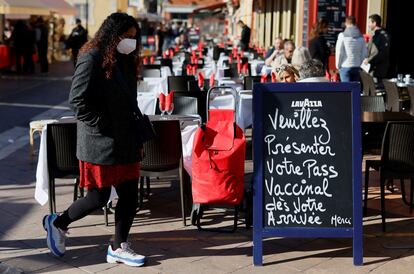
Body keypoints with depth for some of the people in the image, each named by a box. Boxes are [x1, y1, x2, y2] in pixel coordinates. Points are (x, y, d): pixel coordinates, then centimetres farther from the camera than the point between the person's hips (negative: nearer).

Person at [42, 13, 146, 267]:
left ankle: (118, 247, 19)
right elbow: (78, 100, -17)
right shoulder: (92, 59, -12)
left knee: (130, 195, 6)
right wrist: (103, 127, -16)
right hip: (99, 144, -8)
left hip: (125, 143, 8)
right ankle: (58, 223, 25)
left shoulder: (125, 61, 13)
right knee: (99, 197, 1)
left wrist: (137, 139, 13)